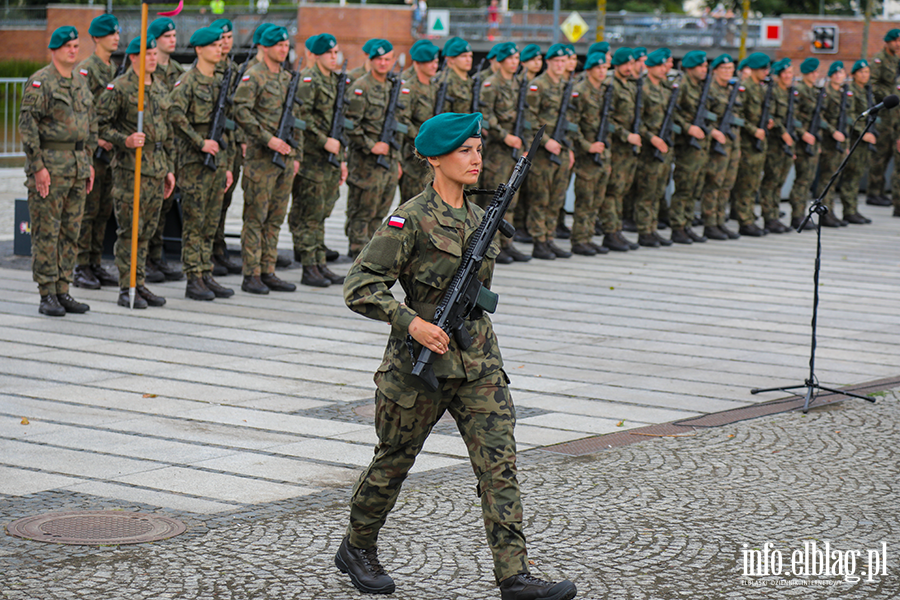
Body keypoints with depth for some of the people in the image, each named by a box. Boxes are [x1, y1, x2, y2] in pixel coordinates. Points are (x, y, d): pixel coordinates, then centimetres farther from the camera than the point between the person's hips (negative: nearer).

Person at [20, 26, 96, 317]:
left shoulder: (81, 83, 14)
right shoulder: (39, 82, -8)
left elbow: (90, 124, 22)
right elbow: (27, 125, -12)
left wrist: (89, 162, 16)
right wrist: (38, 167, -17)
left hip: (77, 166, 7)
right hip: (49, 165, -7)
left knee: (70, 232, 8)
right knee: (46, 233, -3)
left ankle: (63, 291, 14)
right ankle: (47, 296, 0)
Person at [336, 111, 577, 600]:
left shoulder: (478, 217, 10)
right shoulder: (411, 220, -12)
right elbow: (359, 287, -16)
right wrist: (411, 323, -24)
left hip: (478, 362, 6)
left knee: (499, 462, -6)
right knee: (393, 462, 11)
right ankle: (357, 549, 33)